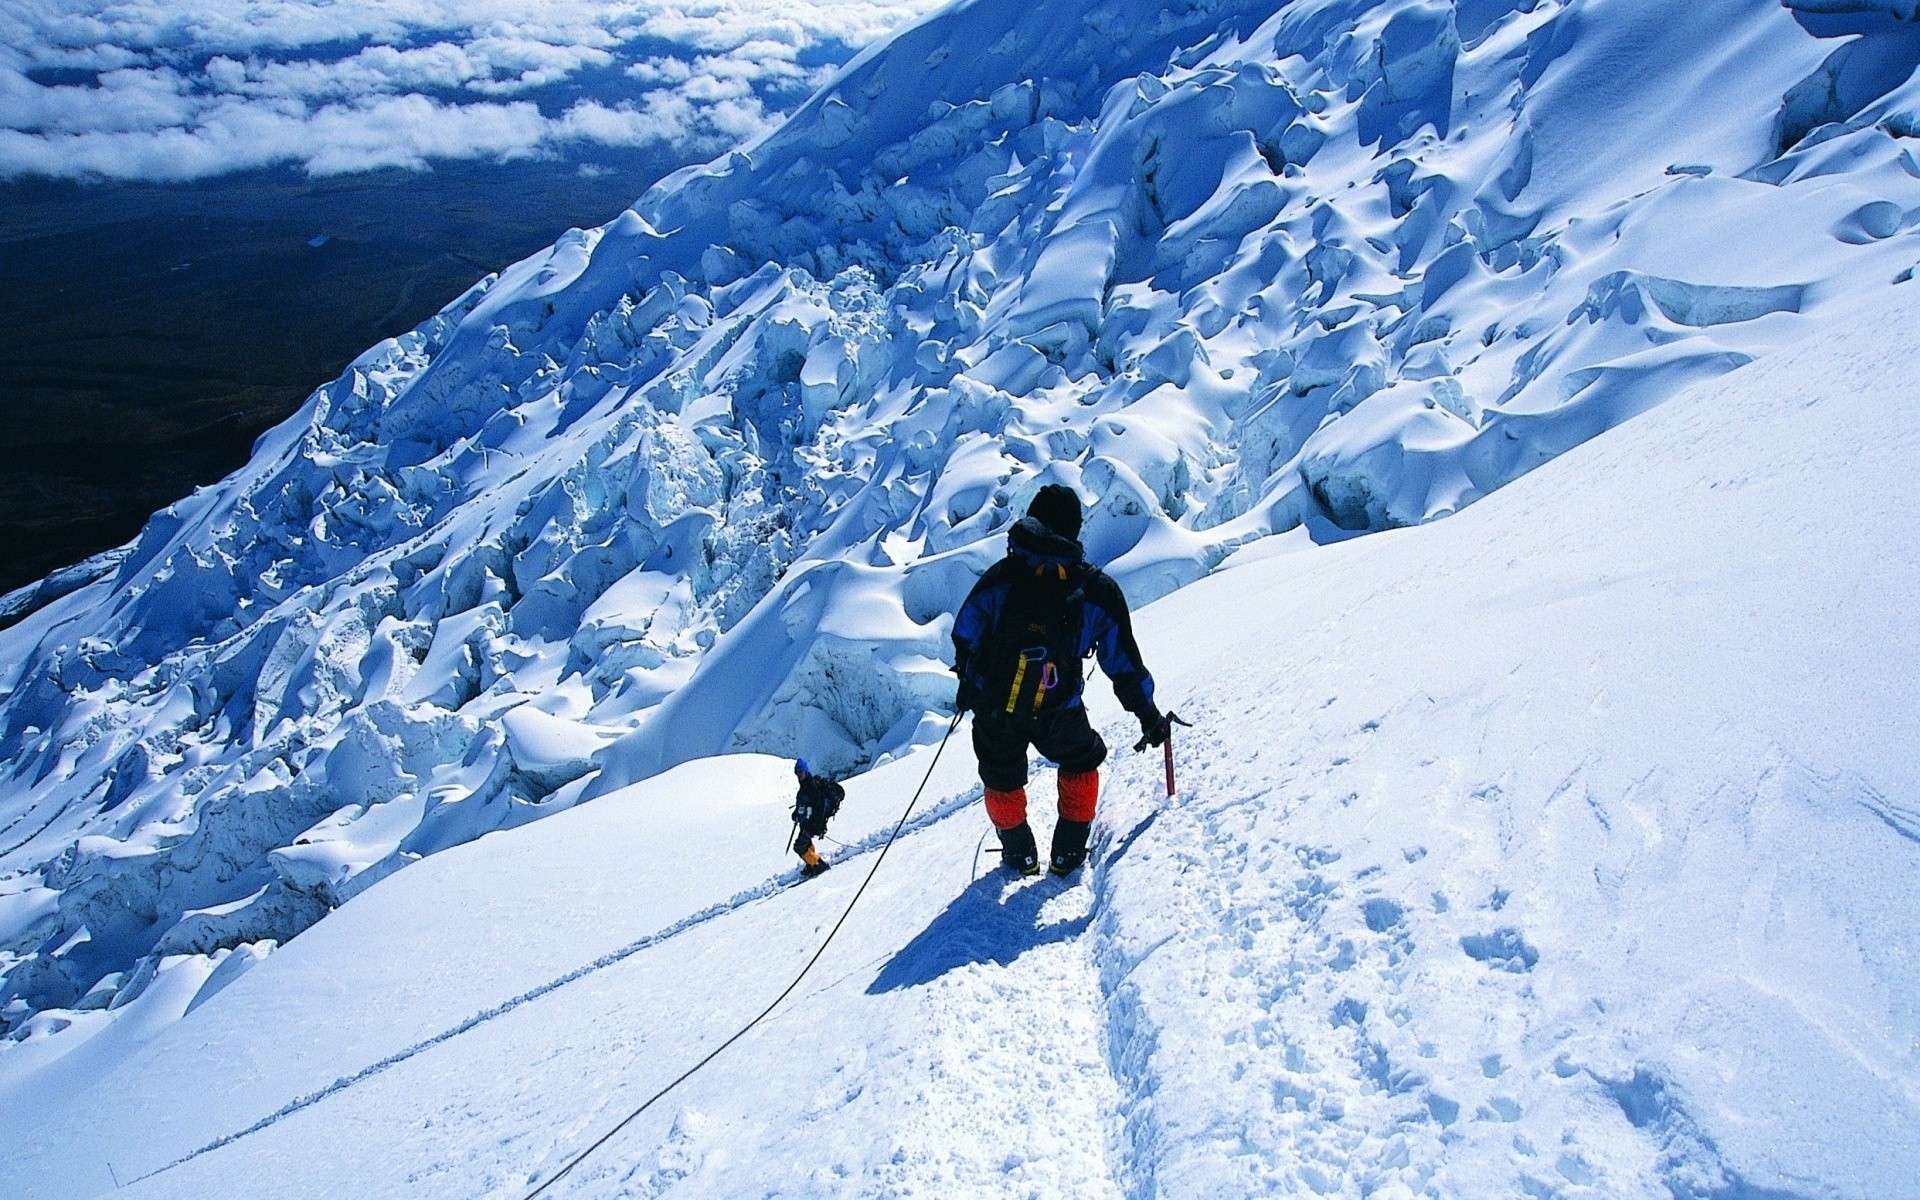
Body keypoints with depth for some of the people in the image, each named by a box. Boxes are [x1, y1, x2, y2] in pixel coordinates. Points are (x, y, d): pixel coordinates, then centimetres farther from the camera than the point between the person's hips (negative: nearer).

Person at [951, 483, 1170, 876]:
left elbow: (964, 635, 2)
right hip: (1057, 717, 0)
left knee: (1002, 780, 26)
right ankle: (1067, 853, 32)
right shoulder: (1098, 590, -7)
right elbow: (1124, 665, -1)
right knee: (1082, 763, 29)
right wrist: (1148, 715, 12)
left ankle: (1020, 854, 41)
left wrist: (967, 681, 20)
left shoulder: (1001, 575, -8)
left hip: (993, 711, 1)